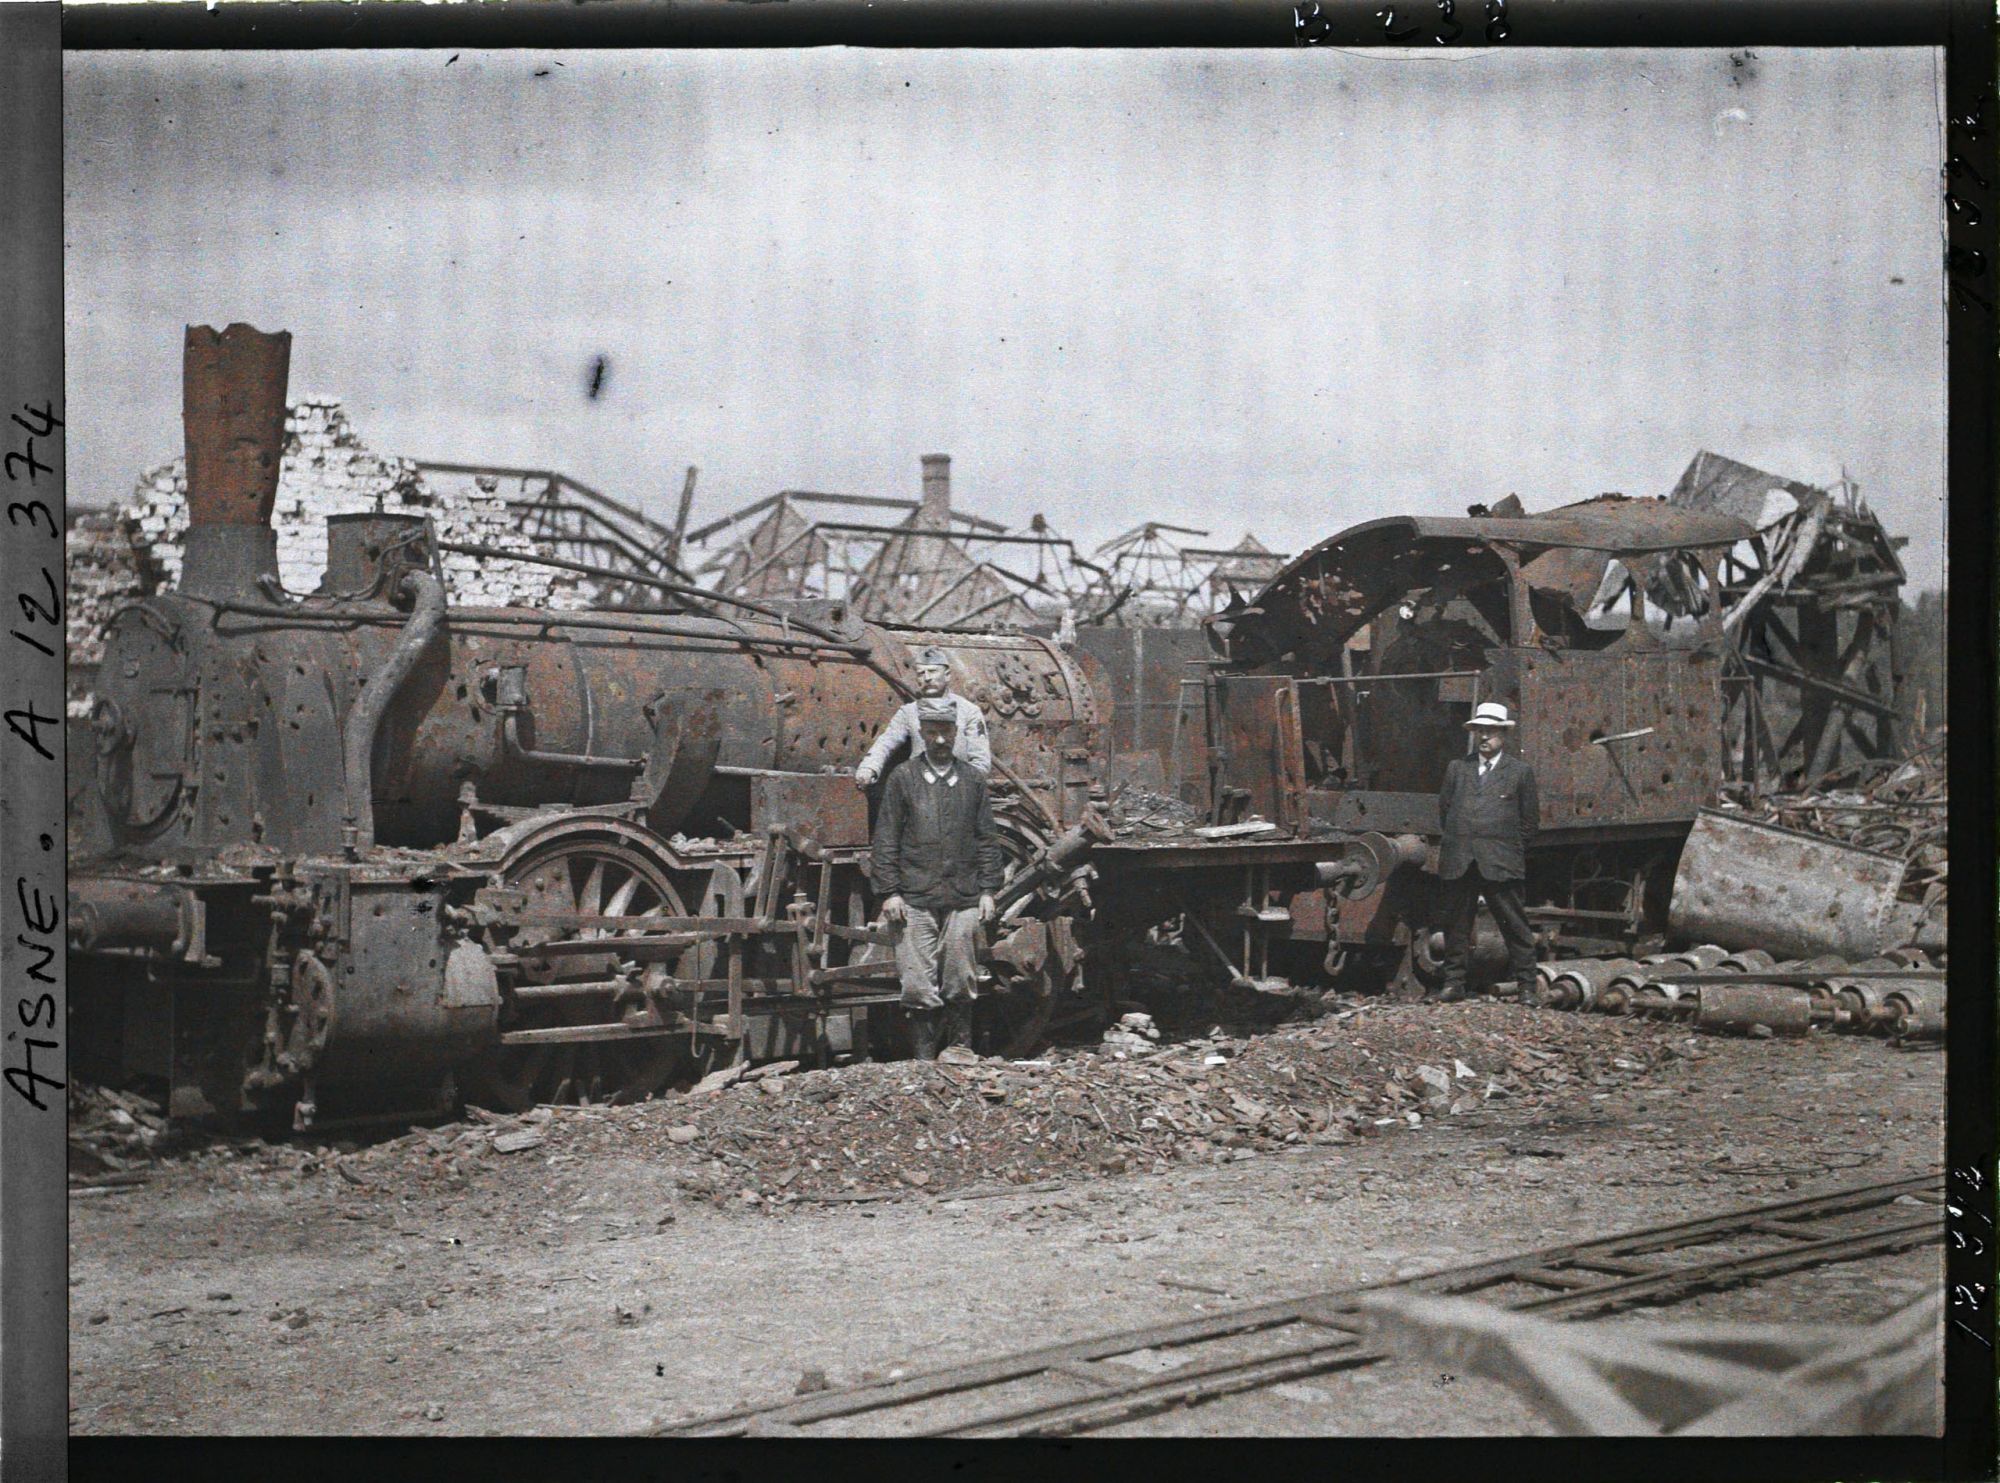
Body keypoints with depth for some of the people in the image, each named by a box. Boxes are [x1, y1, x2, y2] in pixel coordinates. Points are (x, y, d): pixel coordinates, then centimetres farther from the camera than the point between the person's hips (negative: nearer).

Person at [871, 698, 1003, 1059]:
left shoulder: (973, 779, 12)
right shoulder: (903, 778, 5)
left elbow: (986, 839, 13)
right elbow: (886, 838, 3)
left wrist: (987, 890, 6)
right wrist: (888, 891, -4)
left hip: (963, 898, 2)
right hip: (915, 898, -2)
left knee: (959, 981, 5)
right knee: (919, 983, -3)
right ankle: (925, 1059, 4)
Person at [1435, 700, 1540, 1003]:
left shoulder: (1520, 771, 7)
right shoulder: (1457, 769, 15)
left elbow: (1530, 819, 8)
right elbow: (1444, 808, 20)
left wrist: (1512, 850, 5)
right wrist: (1456, 841, 13)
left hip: (1500, 863, -3)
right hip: (1458, 862, 3)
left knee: (1515, 926, -1)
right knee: (1456, 925, 6)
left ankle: (1526, 984, 6)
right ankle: (1454, 982, 15)